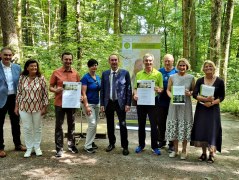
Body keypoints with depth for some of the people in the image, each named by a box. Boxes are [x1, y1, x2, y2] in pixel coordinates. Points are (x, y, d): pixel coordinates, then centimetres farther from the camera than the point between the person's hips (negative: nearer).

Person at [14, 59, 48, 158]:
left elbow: (45, 93, -4)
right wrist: (16, 106, 5)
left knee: (37, 128, 11)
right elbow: (19, 92, 5)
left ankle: (37, 147, 27)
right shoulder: (22, 78, 0)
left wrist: (45, 107, -5)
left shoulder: (41, 78, -6)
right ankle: (29, 148, 22)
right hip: (24, 107, 1)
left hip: (37, 107, -1)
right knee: (27, 128, 7)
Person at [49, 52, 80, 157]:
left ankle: (71, 145, 28)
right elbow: (50, 87, 0)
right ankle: (59, 148, 12)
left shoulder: (75, 73, 4)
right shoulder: (56, 72, -3)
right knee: (59, 126, 3)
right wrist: (56, 90, -21)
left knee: (71, 125, 13)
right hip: (59, 103, -2)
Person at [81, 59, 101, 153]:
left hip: (97, 104, 7)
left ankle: (91, 142, 23)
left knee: (94, 124, 10)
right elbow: (83, 93, -14)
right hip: (89, 104, -7)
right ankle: (87, 146, -1)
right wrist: (86, 106, -20)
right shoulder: (85, 77, -10)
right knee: (92, 124, -12)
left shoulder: (98, 77, 10)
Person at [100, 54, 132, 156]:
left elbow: (129, 89, -2)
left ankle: (125, 146, 13)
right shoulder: (105, 74, 6)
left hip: (120, 102, -3)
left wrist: (128, 103, -8)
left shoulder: (125, 73, -1)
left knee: (122, 125, 0)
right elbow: (102, 90, 7)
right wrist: (102, 104, 2)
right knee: (110, 124, 13)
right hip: (108, 102, 3)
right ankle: (111, 143, 29)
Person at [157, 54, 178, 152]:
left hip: (172, 101, -3)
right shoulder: (160, 71, 6)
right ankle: (161, 141, 29)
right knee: (161, 122, 11)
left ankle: (171, 144, 17)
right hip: (162, 101, 3)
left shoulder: (176, 72, -3)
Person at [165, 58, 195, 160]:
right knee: (174, 126, 5)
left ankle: (184, 150, 17)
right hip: (174, 104, 1)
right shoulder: (172, 77, 5)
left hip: (186, 105, -1)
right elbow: (168, 90, 7)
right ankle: (175, 149, 20)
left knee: (185, 127, 2)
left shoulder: (191, 78, 4)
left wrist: (190, 93, -12)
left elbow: (194, 90, 9)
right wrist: (172, 96, -12)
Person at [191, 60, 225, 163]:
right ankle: (204, 153, 16)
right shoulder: (200, 81, 4)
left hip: (213, 109, -2)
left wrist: (212, 103, -17)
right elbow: (195, 94, -6)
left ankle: (211, 154, 8)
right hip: (201, 109, 2)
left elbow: (222, 97, -1)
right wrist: (205, 99, -22)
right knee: (201, 130, 3)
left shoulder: (219, 81, -1)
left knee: (212, 130, -4)